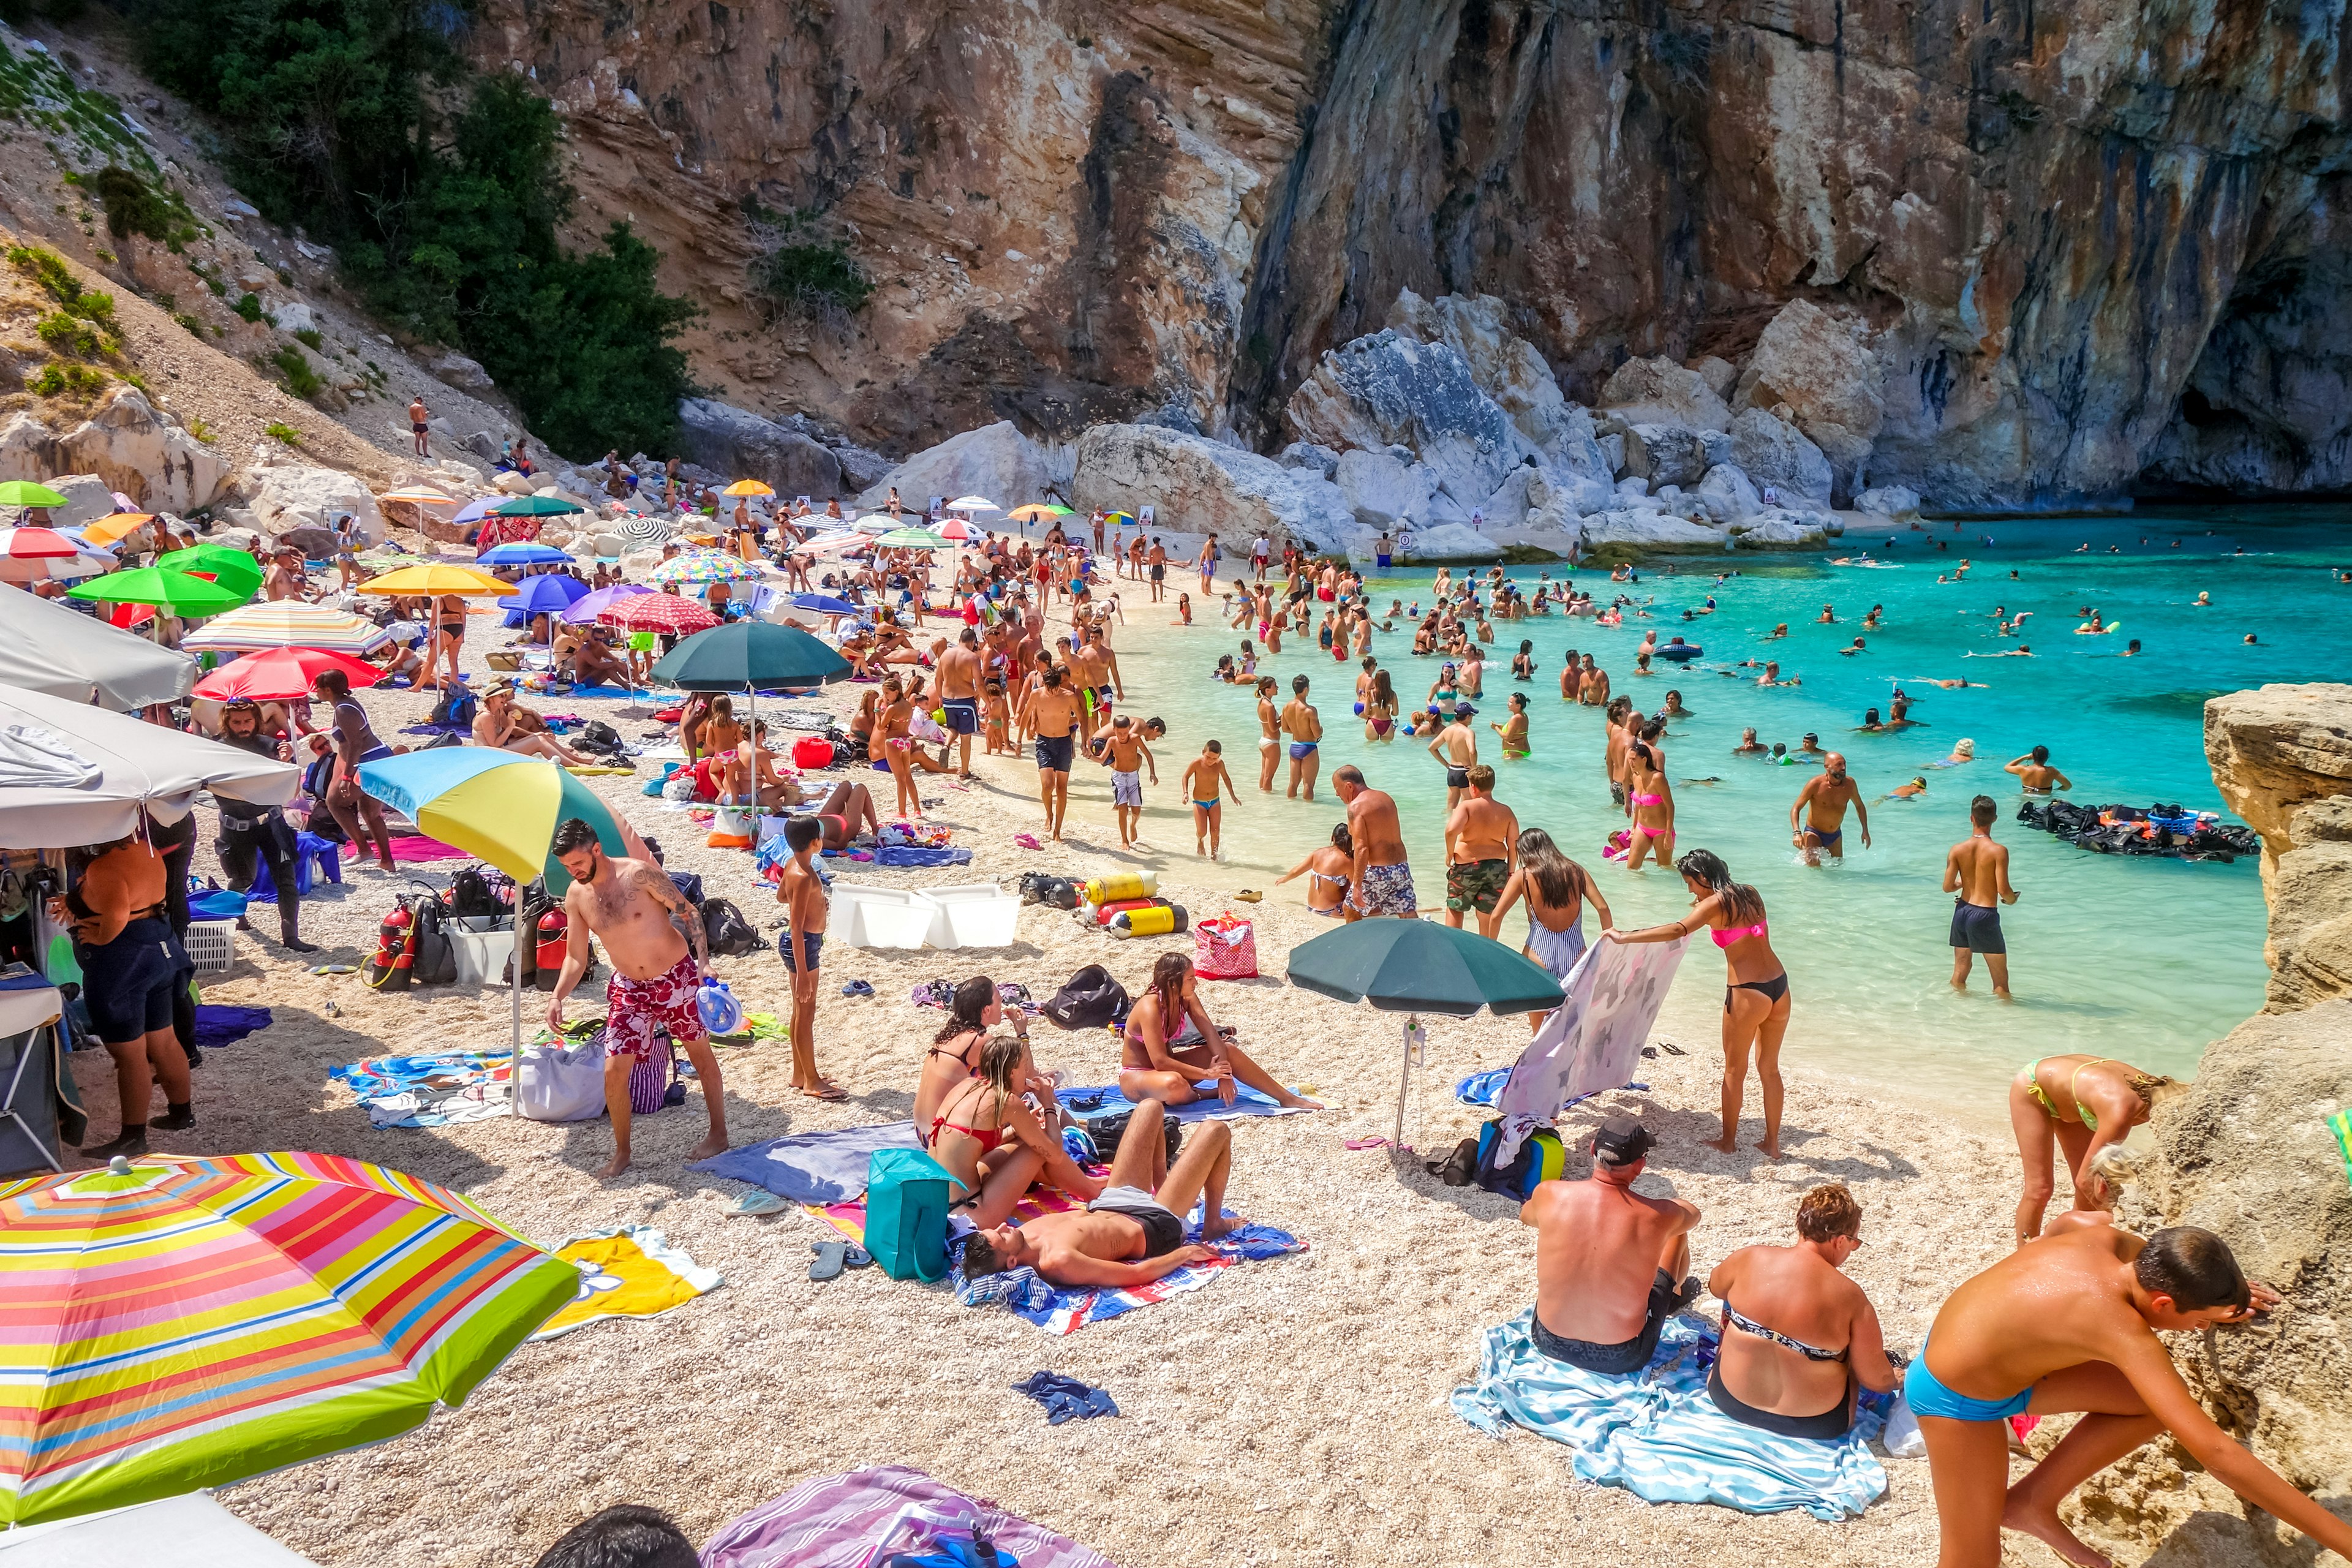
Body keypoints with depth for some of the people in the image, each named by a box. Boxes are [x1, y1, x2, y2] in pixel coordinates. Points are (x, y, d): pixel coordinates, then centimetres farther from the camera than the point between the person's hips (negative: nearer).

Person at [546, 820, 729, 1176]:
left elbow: (689, 912, -13)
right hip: (628, 989, 4)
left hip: (676, 978, -4)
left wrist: (703, 961, -23)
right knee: (614, 1069, -6)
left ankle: (719, 1133, 29)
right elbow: (576, 958, 3)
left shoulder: (639, 873, -19)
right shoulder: (575, 896, -5)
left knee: (701, 1054, 12)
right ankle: (621, 1155, 10)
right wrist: (557, 997, -12)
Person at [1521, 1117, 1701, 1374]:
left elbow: (1525, 1217, 10)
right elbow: (1693, 1212, 7)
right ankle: (1675, 1295, 49)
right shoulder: (1658, 1216, -21)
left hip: (1549, 1343, 2)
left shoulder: (1549, 1194, -17)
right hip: (1620, 1359, -2)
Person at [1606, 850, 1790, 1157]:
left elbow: (1677, 931, -28)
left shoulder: (1715, 904, -12)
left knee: (1734, 1070, 11)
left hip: (1749, 994, -7)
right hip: (1779, 985, 7)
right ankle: (1772, 1143, 24)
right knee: (1770, 1068, 17)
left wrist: (1624, 936, -28)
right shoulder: (1750, 894, 9)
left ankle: (1728, 1141, 24)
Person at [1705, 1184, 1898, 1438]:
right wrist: (1891, 1380, 11)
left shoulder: (1750, 1259, -14)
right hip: (1813, 1424, -2)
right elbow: (1878, 1380, -13)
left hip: (1730, 1400, 2)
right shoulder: (1848, 1297, -21)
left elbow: (1715, 1288, 10)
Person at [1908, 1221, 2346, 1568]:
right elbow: (2214, 1452, -35)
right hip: (1956, 1397, -9)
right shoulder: (2124, 1330, -32)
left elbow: (2065, 1223, 18)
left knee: (2155, 1403, 5)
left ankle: (2032, 1502, 15)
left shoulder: (2102, 1235, -11)